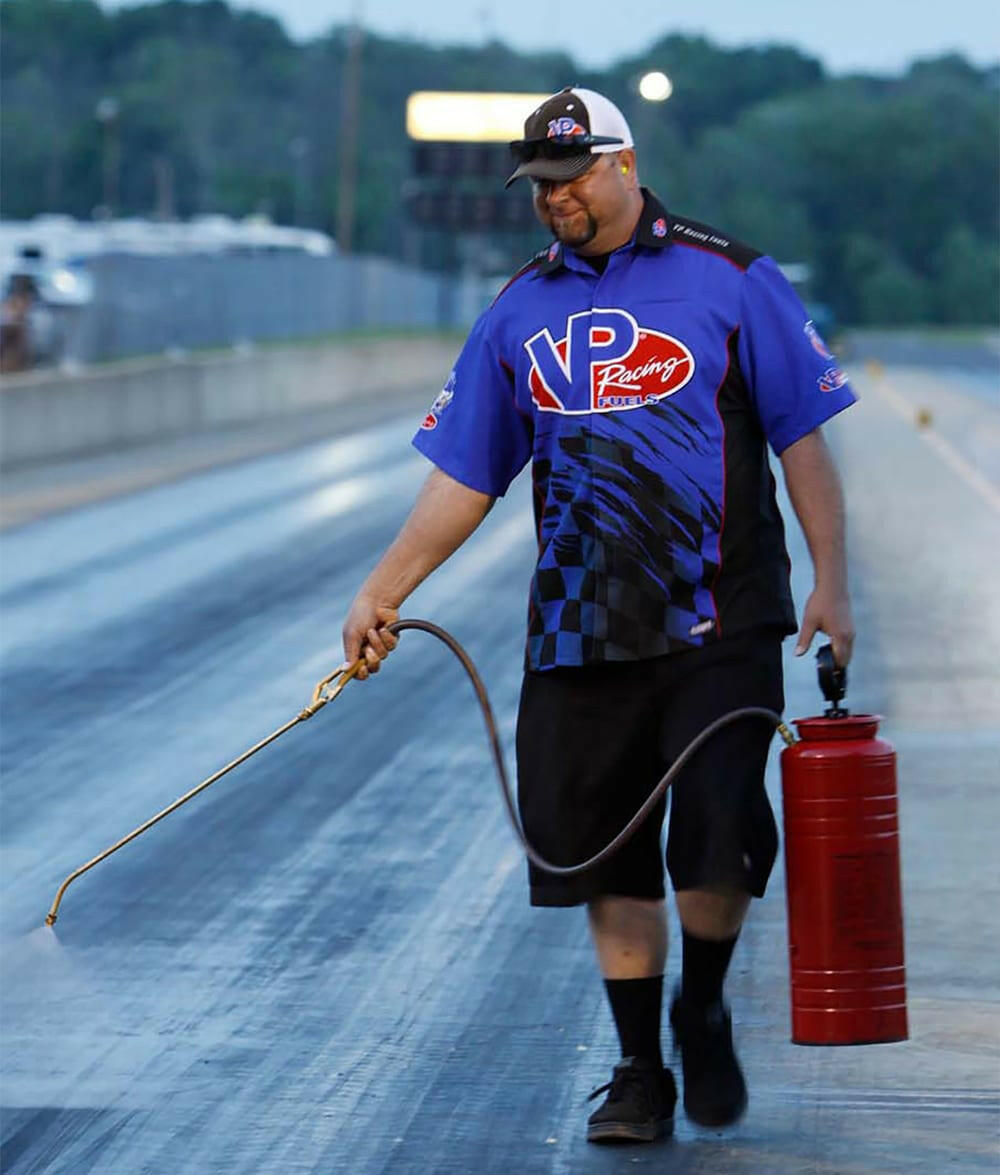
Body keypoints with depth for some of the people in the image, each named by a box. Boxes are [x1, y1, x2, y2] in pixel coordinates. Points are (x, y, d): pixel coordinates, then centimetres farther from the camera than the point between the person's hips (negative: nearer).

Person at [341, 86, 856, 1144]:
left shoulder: (729, 280, 1)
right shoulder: (520, 310, 11)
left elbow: (802, 440, 2)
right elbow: (466, 477, 14)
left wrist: (831, 583, -5)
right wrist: (384, 590, 7)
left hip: (717, 625, -3)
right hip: (577, 632, 3)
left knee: (717, 840, -10)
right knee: (603, 855, 3)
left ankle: (703, 1014, 18)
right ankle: (640, 1070, 16)